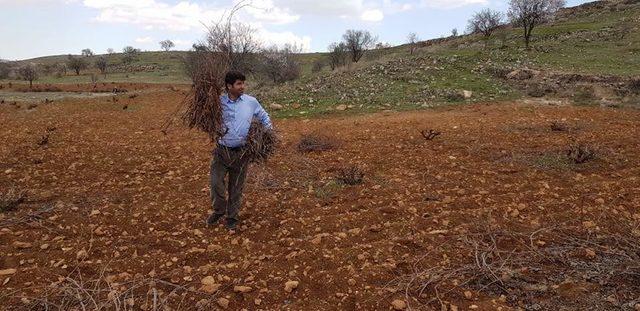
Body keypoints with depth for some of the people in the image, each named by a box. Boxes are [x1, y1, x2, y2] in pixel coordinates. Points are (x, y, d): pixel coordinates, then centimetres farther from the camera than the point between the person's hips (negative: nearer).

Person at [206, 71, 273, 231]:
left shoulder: (251, 102, -2)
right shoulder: (219, 102, -4)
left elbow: (264, 117, 14)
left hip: (241, 152, 0)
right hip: (222, 150, 0)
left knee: (236, 187, 11)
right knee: (216, 183, -1)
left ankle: (232, 216, 29)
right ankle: (219, 211, 26)